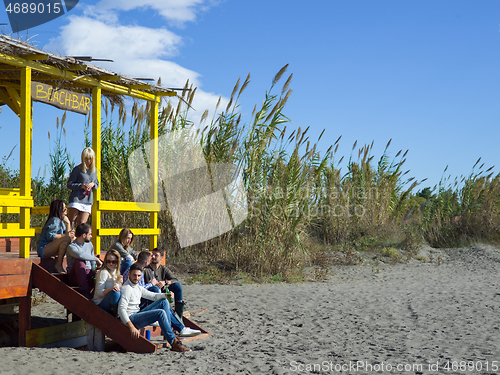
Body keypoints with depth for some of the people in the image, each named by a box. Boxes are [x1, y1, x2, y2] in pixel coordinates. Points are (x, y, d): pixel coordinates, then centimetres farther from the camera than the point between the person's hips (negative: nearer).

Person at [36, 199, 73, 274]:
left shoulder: (60, 220, 17)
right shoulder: (55, 220, -12)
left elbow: (67, 233, 17)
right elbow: (49, 236, -21)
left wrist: (68, 223, 6)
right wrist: (65, 235, -21)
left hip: (49, 249, 10)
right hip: (43, 249, -10)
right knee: (67, 239, -28)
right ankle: (58, 265, -22)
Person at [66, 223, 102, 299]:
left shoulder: (89, 245, 16)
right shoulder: (71, 247, -9)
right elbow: (80, 255, -32)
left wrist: (94, 271, -1)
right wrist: (96, 259, -25)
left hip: (88, 275, 4)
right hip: (74, 277, -4)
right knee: (80, 261, -38)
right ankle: (84, 292, -44)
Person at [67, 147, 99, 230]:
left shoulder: (94, 170, 14)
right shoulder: (77, 169, -1)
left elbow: (97, 184, 23)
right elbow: (69, 184, -1)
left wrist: (93, 184, -1)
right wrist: (81, 186, -16)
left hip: (87, 201, 4)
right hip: (76, 199, -4)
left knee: (81, 224, -3)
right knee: (70, 222, -6)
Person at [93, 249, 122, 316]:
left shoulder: (116, 273, 14)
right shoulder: (103, 273, -10)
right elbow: (98, 292, -17)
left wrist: (121, 282, 7)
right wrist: (110, 289, -33)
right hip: (100, 304, -7)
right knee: (115, 293, -35)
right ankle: (115, 315, -21)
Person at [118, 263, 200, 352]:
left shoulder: (137, 287, 15)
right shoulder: (126, 288, -15)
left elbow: (153, 296, 22)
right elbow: (121, 310, -26)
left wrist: (166, 295, 1)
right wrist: (131, 327, -37)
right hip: (131, 319, -10)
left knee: (164, 302, 9)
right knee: (161, 313, -26)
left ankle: (181, 329, 5)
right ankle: (174, 343, -26)